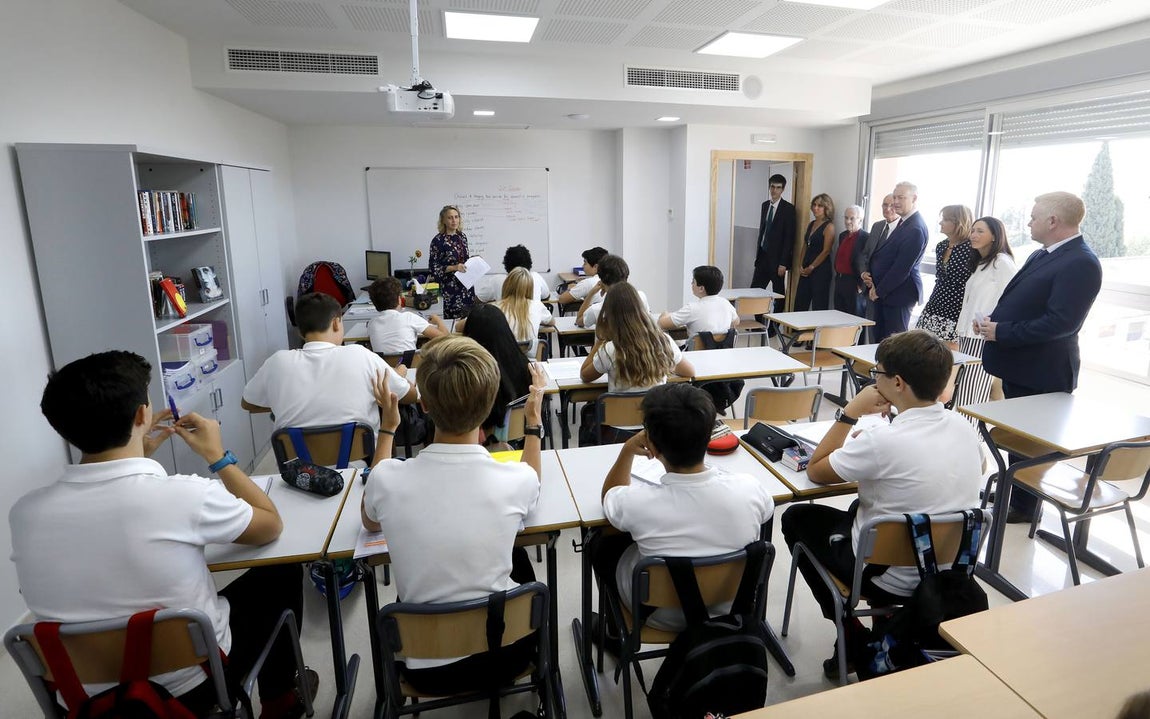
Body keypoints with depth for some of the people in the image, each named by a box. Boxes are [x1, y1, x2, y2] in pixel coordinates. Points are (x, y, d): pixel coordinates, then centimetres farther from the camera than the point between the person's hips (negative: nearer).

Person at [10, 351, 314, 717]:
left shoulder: (24, 511, -16)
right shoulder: (185, 495, -30)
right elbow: (271, 526, -10)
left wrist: (135, 456, 5)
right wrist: (217, 456, -3)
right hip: (189, 687, -4)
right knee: (282, 570, 17)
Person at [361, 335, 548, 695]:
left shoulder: (388, 478, -22)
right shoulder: (517, 479, -24)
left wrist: (387, 430, 9)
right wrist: (534, 423, 14)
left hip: (425, 667, 1)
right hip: (503, 655, 0)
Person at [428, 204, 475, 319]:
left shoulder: (462, 236, 9)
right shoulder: (438, 240, -9)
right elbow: (434, 268, -9)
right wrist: (453, 268, -19)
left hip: (467, 285, 6)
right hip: (450, 287, -6)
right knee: (454, 319, -7)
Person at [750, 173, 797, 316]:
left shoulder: (788, 209, -8)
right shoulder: (765, 205, 11)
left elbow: (789, 237, -12)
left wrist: (783, 263, -16)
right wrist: (758, 254, 11)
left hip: (777, 258, -6)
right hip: (763, 255, 6)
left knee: (779, 294, 4)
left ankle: (774, 326, 13)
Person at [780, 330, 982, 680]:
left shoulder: (883, 441, -30)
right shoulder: (964, 427, -8)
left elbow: (815, 471, -14)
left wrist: (850, 413, -11)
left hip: (890, 578, -7)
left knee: (796, 518, 14)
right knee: (861, 504, 29)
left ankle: (852, 638, 16)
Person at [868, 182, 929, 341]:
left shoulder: (916, 228, -17)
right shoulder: (902, 222, 12)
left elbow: (903, 266, -20)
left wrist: (880, 290, -14)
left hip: (898, 292, -9)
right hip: (882, 291, 9)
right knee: (880, 338, 13)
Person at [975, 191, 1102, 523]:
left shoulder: (1080, 263, -20)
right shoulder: (1042, 255, 10)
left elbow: (1061, 322, -27)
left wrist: (1001, 332, -22)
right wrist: (993, 323, -1)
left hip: (1040, 373, -9)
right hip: (1019, 365, 9)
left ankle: (1025, 506, 21)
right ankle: (1013, 492, 38)